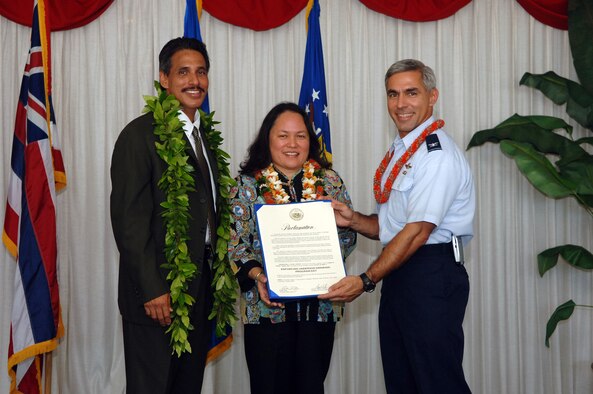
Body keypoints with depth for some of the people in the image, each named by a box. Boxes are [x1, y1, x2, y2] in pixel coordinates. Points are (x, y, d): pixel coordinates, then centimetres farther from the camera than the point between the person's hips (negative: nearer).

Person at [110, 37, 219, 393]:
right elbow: (129, 219, -15)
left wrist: (217, 281, 11)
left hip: (201, 291, 8)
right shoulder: (141, 134, -10)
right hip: (157, 294, -7)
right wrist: (153, 290, -19)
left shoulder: (205, 136, 14)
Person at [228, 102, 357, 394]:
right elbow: (235, 243, -2)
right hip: (268, 306, -2)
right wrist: (257, 275, -19)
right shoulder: (247, 184, 1)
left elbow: (347, 233, 7)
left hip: (319, 303, 2)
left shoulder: (329, 181, 7)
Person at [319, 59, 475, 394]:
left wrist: (366, 280, -21)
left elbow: (418, 230, -19)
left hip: (432, 276, -9)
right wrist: (354, 220, 1)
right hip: (398, 277, 9)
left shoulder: (437, 153, -12)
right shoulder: (397, 153, 17)